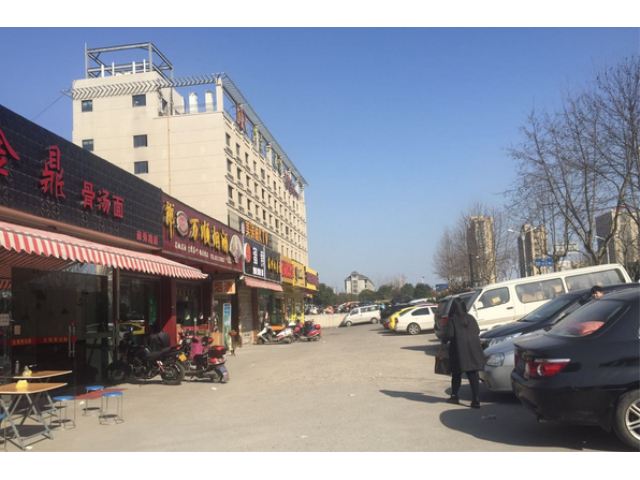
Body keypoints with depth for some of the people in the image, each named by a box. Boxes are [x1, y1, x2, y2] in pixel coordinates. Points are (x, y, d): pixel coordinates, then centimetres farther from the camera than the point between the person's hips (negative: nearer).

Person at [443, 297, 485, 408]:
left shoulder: (452, 320, -7)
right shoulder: (470, 318, 7)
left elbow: (449, 334, -13)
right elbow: (478, 331, 10)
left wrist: (445, 340, 7)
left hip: (459, 350, -3)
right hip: (473, 350, 3)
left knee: (456, 374, 15)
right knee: (473, 375, 0)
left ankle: (454, 396, 25)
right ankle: (476, 400, -6)